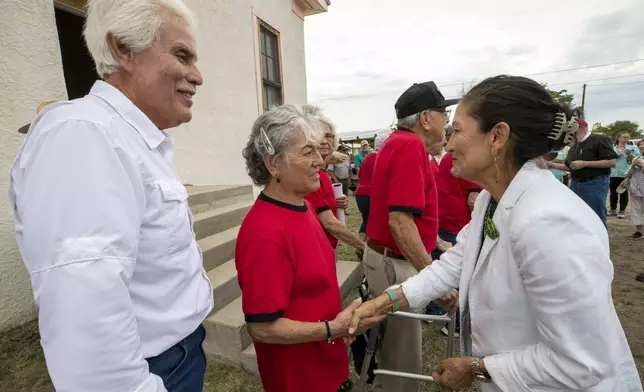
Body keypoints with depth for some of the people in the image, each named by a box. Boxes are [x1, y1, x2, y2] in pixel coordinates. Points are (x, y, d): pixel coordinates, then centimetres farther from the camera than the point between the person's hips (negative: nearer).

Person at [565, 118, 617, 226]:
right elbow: (567, 166, 20)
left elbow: (611, 162, -15)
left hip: (595, 184, -7)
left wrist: (584, 163, -19)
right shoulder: (574, 146, 14)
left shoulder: (599, 139, -8)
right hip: (575, 184, 7)